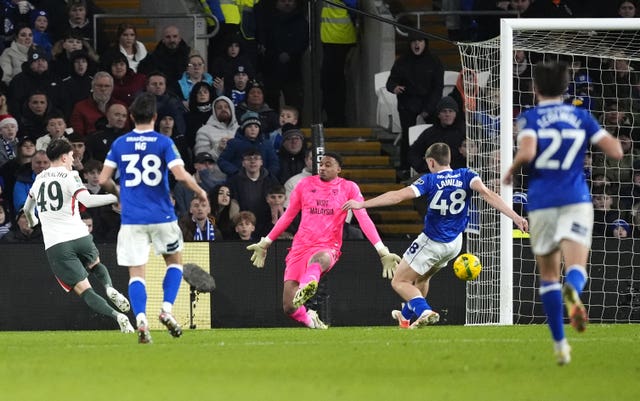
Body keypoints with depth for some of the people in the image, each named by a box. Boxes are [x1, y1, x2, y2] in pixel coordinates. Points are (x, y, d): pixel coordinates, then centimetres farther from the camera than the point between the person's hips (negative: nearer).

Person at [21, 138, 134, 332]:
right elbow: (87, 200, -20)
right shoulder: (69, 176, -1)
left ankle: (116, 315, -26)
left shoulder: (39, 179, 15)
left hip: (55, 245, 1)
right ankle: (110, 288, -2)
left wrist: (32, 222, 55)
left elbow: (27, 209, 33)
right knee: (96, 265, 30)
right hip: (79, 236, -1)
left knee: (84, 290, -4)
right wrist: (115, 197, -14)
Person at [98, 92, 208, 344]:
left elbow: (103, 179, 4)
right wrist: (199, 192, 3)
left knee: (136, 273, 1)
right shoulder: (163, 143, -4)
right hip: (161, 216, -1)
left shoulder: (119, 144, 4)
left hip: (131, 219, 1)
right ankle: (167, 310, 4)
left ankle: (141, 320, -19)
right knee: (174, 261, 21)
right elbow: (180, 174, -14)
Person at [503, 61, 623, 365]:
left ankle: (560, 344, 9)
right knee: (576, 267, -10)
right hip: (576, 201, 0)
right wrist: (609, 138, 24)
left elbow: (527, 152, -18)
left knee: (548, 275, 13)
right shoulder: (582, 117, 8)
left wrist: (511, 171, 2)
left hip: (542, 203, 0)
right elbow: (615, 151, 2)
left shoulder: (529, 118, 1)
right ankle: (573, 292, -49)